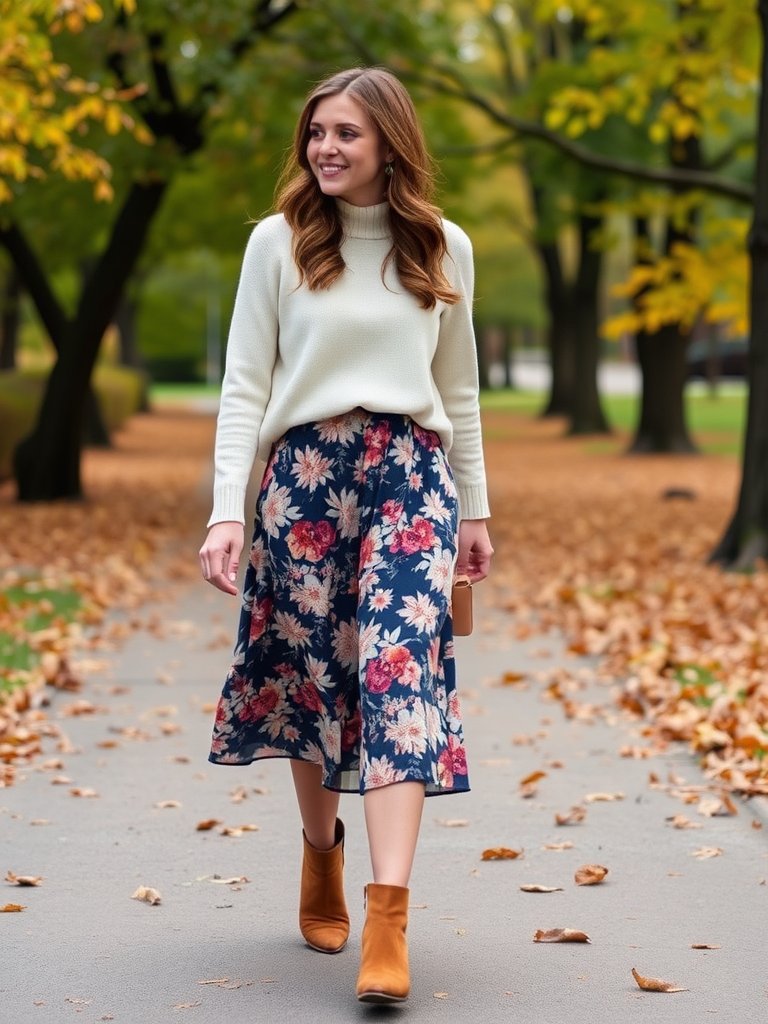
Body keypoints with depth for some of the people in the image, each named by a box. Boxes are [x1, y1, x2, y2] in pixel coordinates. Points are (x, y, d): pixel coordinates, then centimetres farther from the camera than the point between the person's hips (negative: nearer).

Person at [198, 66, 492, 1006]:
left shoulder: (444, 249, 8)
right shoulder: (279, 242, 2)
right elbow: (244, 387, 0)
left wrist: (474, 509, 17)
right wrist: (226, 512, -8)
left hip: (411, 475, 0)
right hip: (303, 475, 0)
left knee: (401, 673, -14)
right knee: (310, 674, 7)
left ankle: (387, 919, -21)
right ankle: (321, 853, 34)